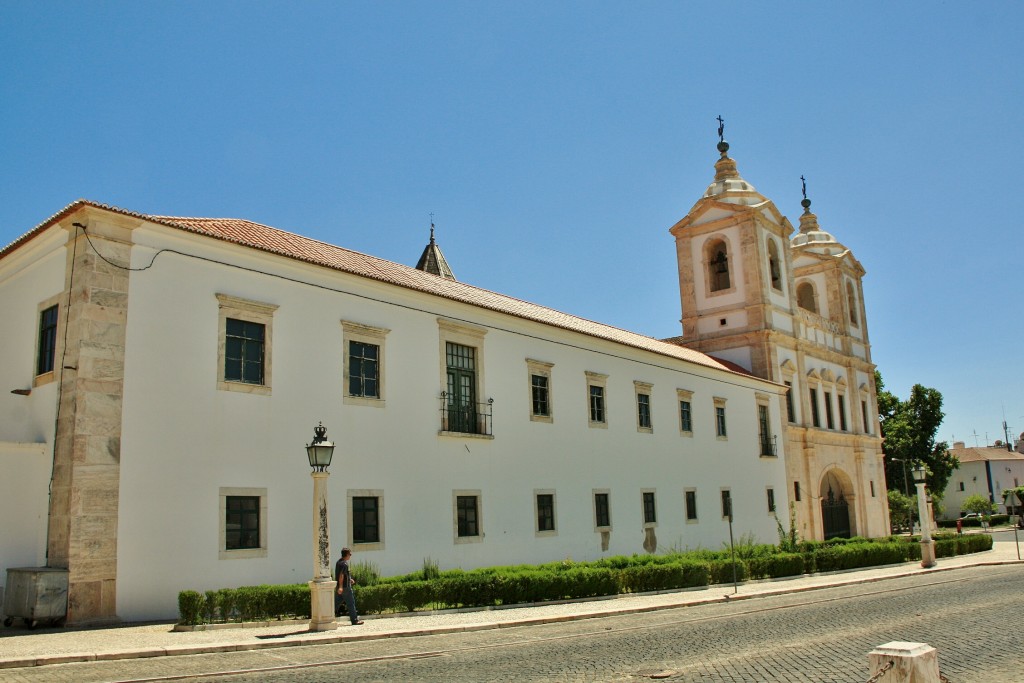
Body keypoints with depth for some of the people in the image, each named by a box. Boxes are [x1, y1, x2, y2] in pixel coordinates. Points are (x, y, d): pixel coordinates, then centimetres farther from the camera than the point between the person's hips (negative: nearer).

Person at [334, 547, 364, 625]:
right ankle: (355, 620, 4)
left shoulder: (339, 562, 14)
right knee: (350, 603, -1)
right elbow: (341, 575, -25)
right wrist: (341, 587, -30)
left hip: (340, 587, 9)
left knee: (336, 603, 12)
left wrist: (350, 579, 32)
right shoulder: (344, 564, -17)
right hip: (345, 587, -9)